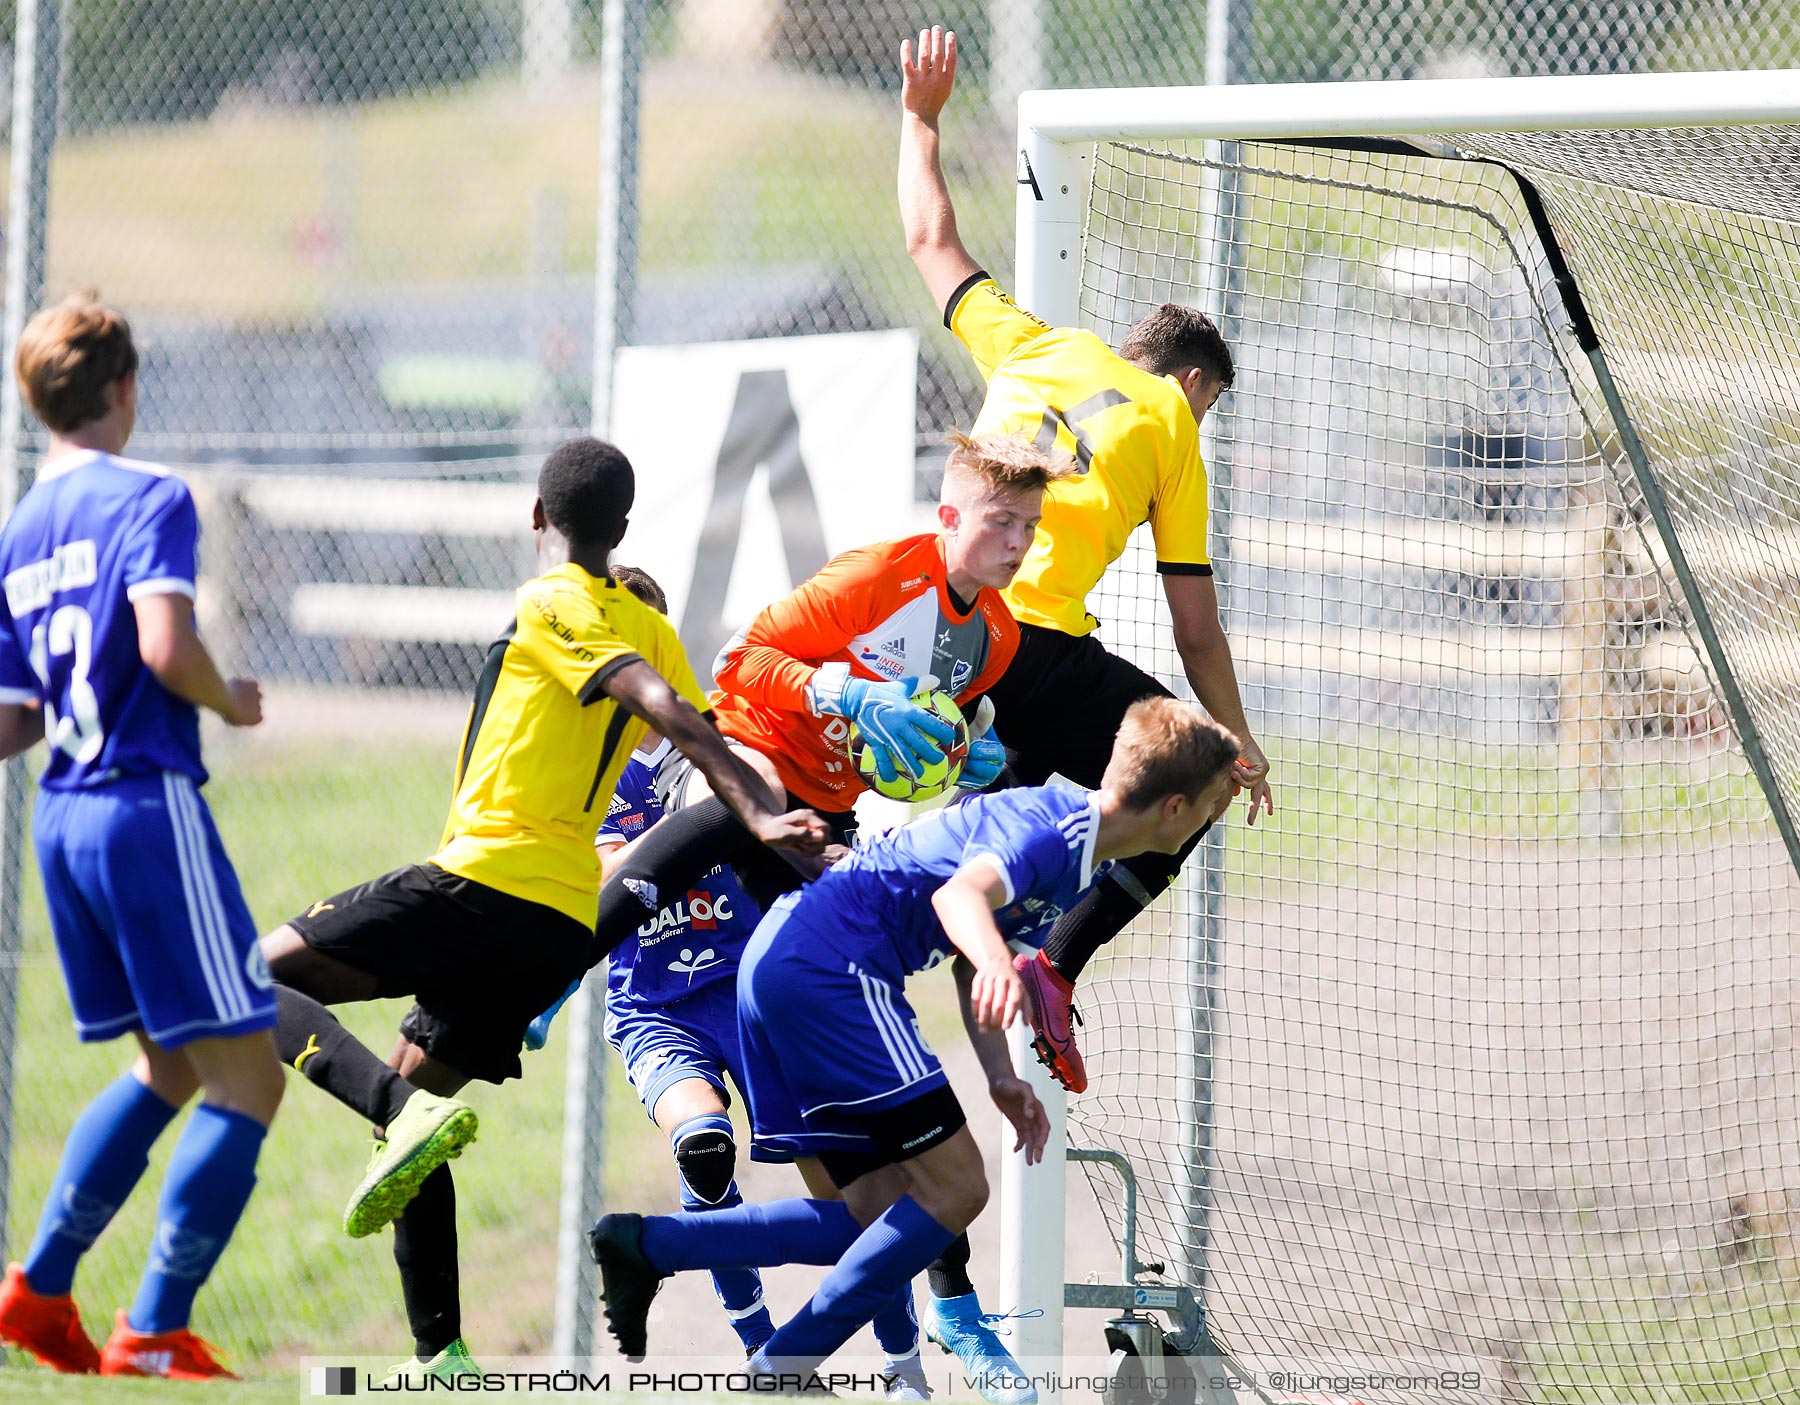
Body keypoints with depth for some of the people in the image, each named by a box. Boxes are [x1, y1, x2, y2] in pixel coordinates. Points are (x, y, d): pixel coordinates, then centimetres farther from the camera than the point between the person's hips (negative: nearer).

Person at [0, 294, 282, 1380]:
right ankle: (156, 1334, -8)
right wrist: (232, 703, -5)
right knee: (246, 1077, -3)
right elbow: (165, 647, -22)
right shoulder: (148, 498, -8)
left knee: (173, 1068, 22)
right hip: (148, 803, -8)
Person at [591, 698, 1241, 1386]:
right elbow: (960, 893, -34)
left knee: (883, 1215, 8)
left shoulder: (1063, 824, 17)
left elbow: (968, 961, 28)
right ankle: (783, 1369, -9)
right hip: (829, 963, -10)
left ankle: (644, 1245, 2)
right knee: (953, 1188, -10)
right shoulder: (1053, 830, -14)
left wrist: (1000, 1076, 16)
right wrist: (996, 963, -55)